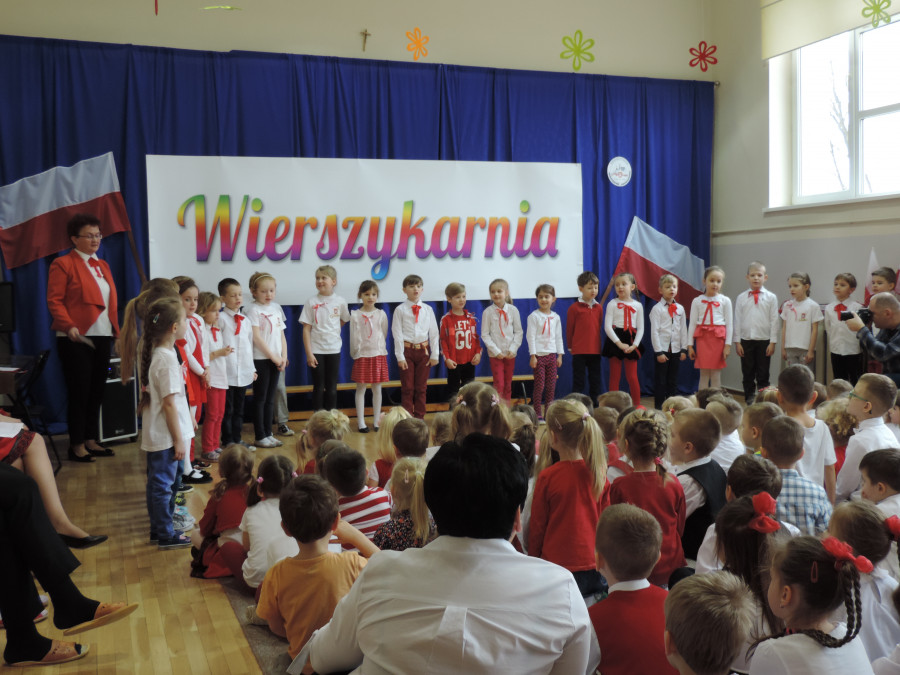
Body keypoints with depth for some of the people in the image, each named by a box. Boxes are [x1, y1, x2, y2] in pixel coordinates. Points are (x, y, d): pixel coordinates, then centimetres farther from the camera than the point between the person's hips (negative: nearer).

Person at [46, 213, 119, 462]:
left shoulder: (102, 265, 17)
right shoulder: (63, 264, -5)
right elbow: (54, 300, -11)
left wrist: (116, 330, 9)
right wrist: (68, 326, -22)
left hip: (102, 337, 7)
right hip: (77, 339, -7)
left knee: (97, 391, 11)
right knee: (79, 392, -1)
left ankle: (91, 440, 21)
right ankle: (76, 445, 9)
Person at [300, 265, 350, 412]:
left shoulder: (340, 302, -1)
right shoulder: (311, 302, -5)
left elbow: (343, 321, 18)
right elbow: (306, 329, -6)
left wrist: (332, 332, 7)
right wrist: (309, 353, -10)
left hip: (334, 350, 1)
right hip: (316, 350, -1)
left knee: (332, 387, 8)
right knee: (318, 387, 4)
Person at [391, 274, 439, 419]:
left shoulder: (428, 309, 6)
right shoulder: (400, 310, -2)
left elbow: (434, 333, 7)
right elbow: (397, 334, -4)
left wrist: (435, 354, 2)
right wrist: (400, 356, -9)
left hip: (423, 350, 2)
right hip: (407, 350, -2)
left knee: (421, 387, 8)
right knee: (407, 387, 2)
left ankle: (420, 417, 17)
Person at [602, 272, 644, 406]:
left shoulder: (638, 305, 5)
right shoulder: (612, 304, -2)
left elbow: (640, 328, 4)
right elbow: (607, 326, -9)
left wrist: (634, 345, -10)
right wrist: (619, 343, -18)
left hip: (631, 341, 1)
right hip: (615, 341, -1)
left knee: (632, 377, 3)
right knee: (614, 377, 3)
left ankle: (637, 405, 17)